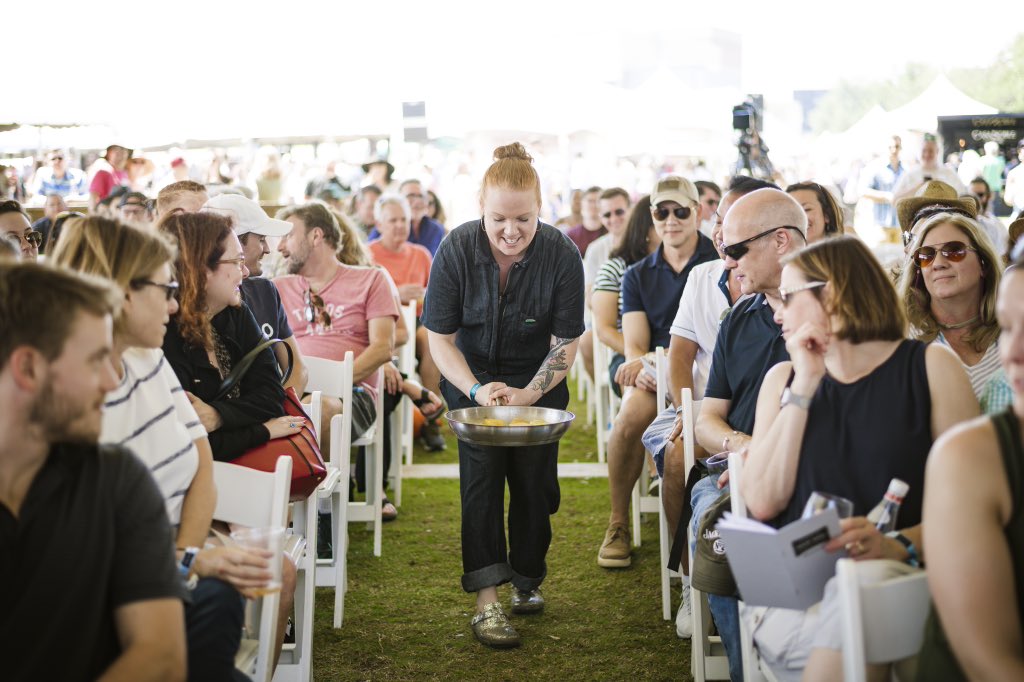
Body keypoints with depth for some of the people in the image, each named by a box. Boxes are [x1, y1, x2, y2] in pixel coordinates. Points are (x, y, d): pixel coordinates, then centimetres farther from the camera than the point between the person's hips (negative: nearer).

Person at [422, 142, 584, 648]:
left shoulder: (562, 255, -18)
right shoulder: (456, 250, -19)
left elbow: (565, 344, -11)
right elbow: (439, 337, -12)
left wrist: (527, 394, -26)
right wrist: (476, 390, -26)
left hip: (538, 380, 1)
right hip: (472, 375, -1)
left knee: (534, 475, -5)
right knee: (481, 469, -17)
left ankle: (527, 581, 19)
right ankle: (486, 600, -19)